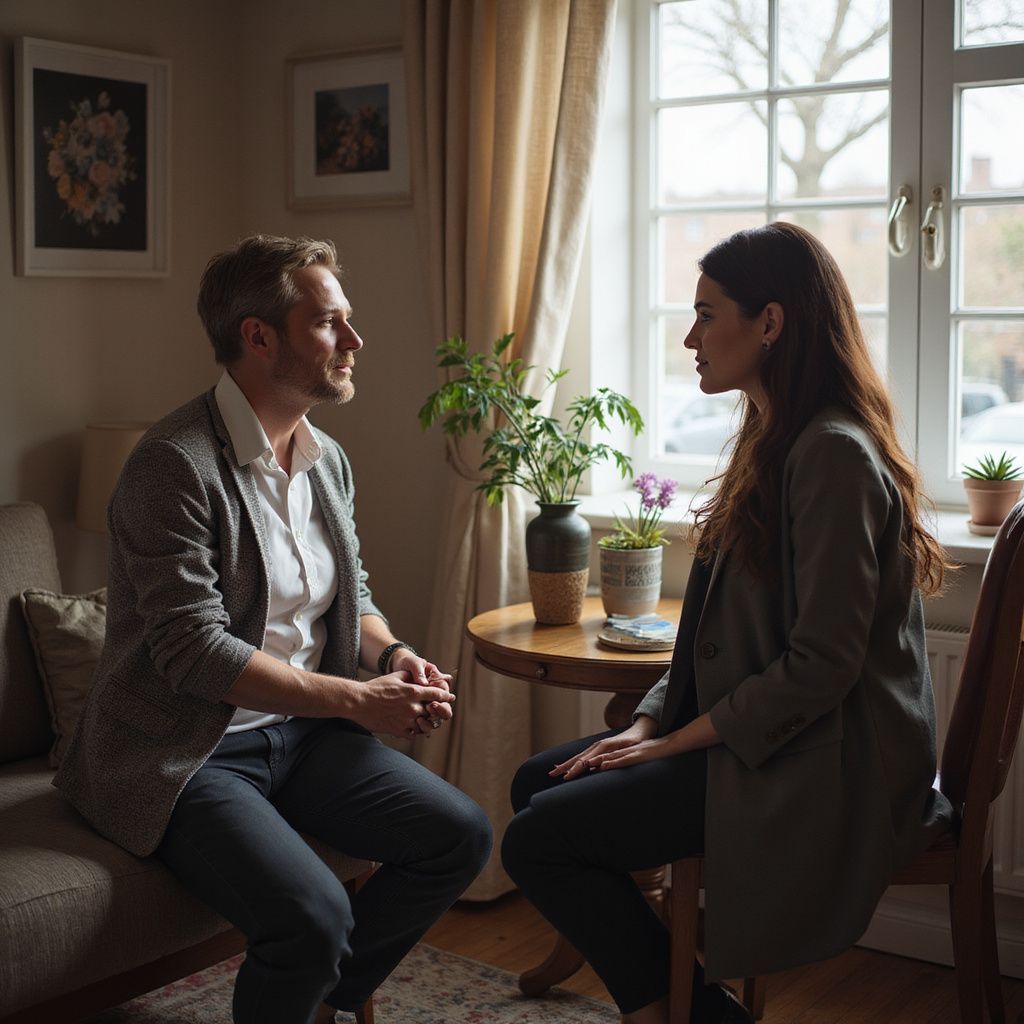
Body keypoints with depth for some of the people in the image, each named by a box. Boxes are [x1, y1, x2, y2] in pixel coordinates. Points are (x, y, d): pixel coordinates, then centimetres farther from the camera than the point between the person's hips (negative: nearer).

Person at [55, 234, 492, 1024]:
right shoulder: (176, 465, -18)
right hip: (186, 750, -8)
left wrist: (393, 655, -3)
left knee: (461, 836, -5)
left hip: (301, 730, 8)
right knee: (313, 913, -29)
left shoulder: (327, 459, 9)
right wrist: (357, 700, -22)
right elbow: (195, 650, -22)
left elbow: (353, 595, 20)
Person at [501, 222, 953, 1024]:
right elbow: (721, 627, 15)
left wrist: (678, 741, -14)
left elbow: (822, 663, -23)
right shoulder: (779, 441, 13)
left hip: (822, 767, -10)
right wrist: (650, 720, 4)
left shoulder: (834, 454, -19)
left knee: (537, 840, -13)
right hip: (757, 738, 10)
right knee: (537, 783, 9)